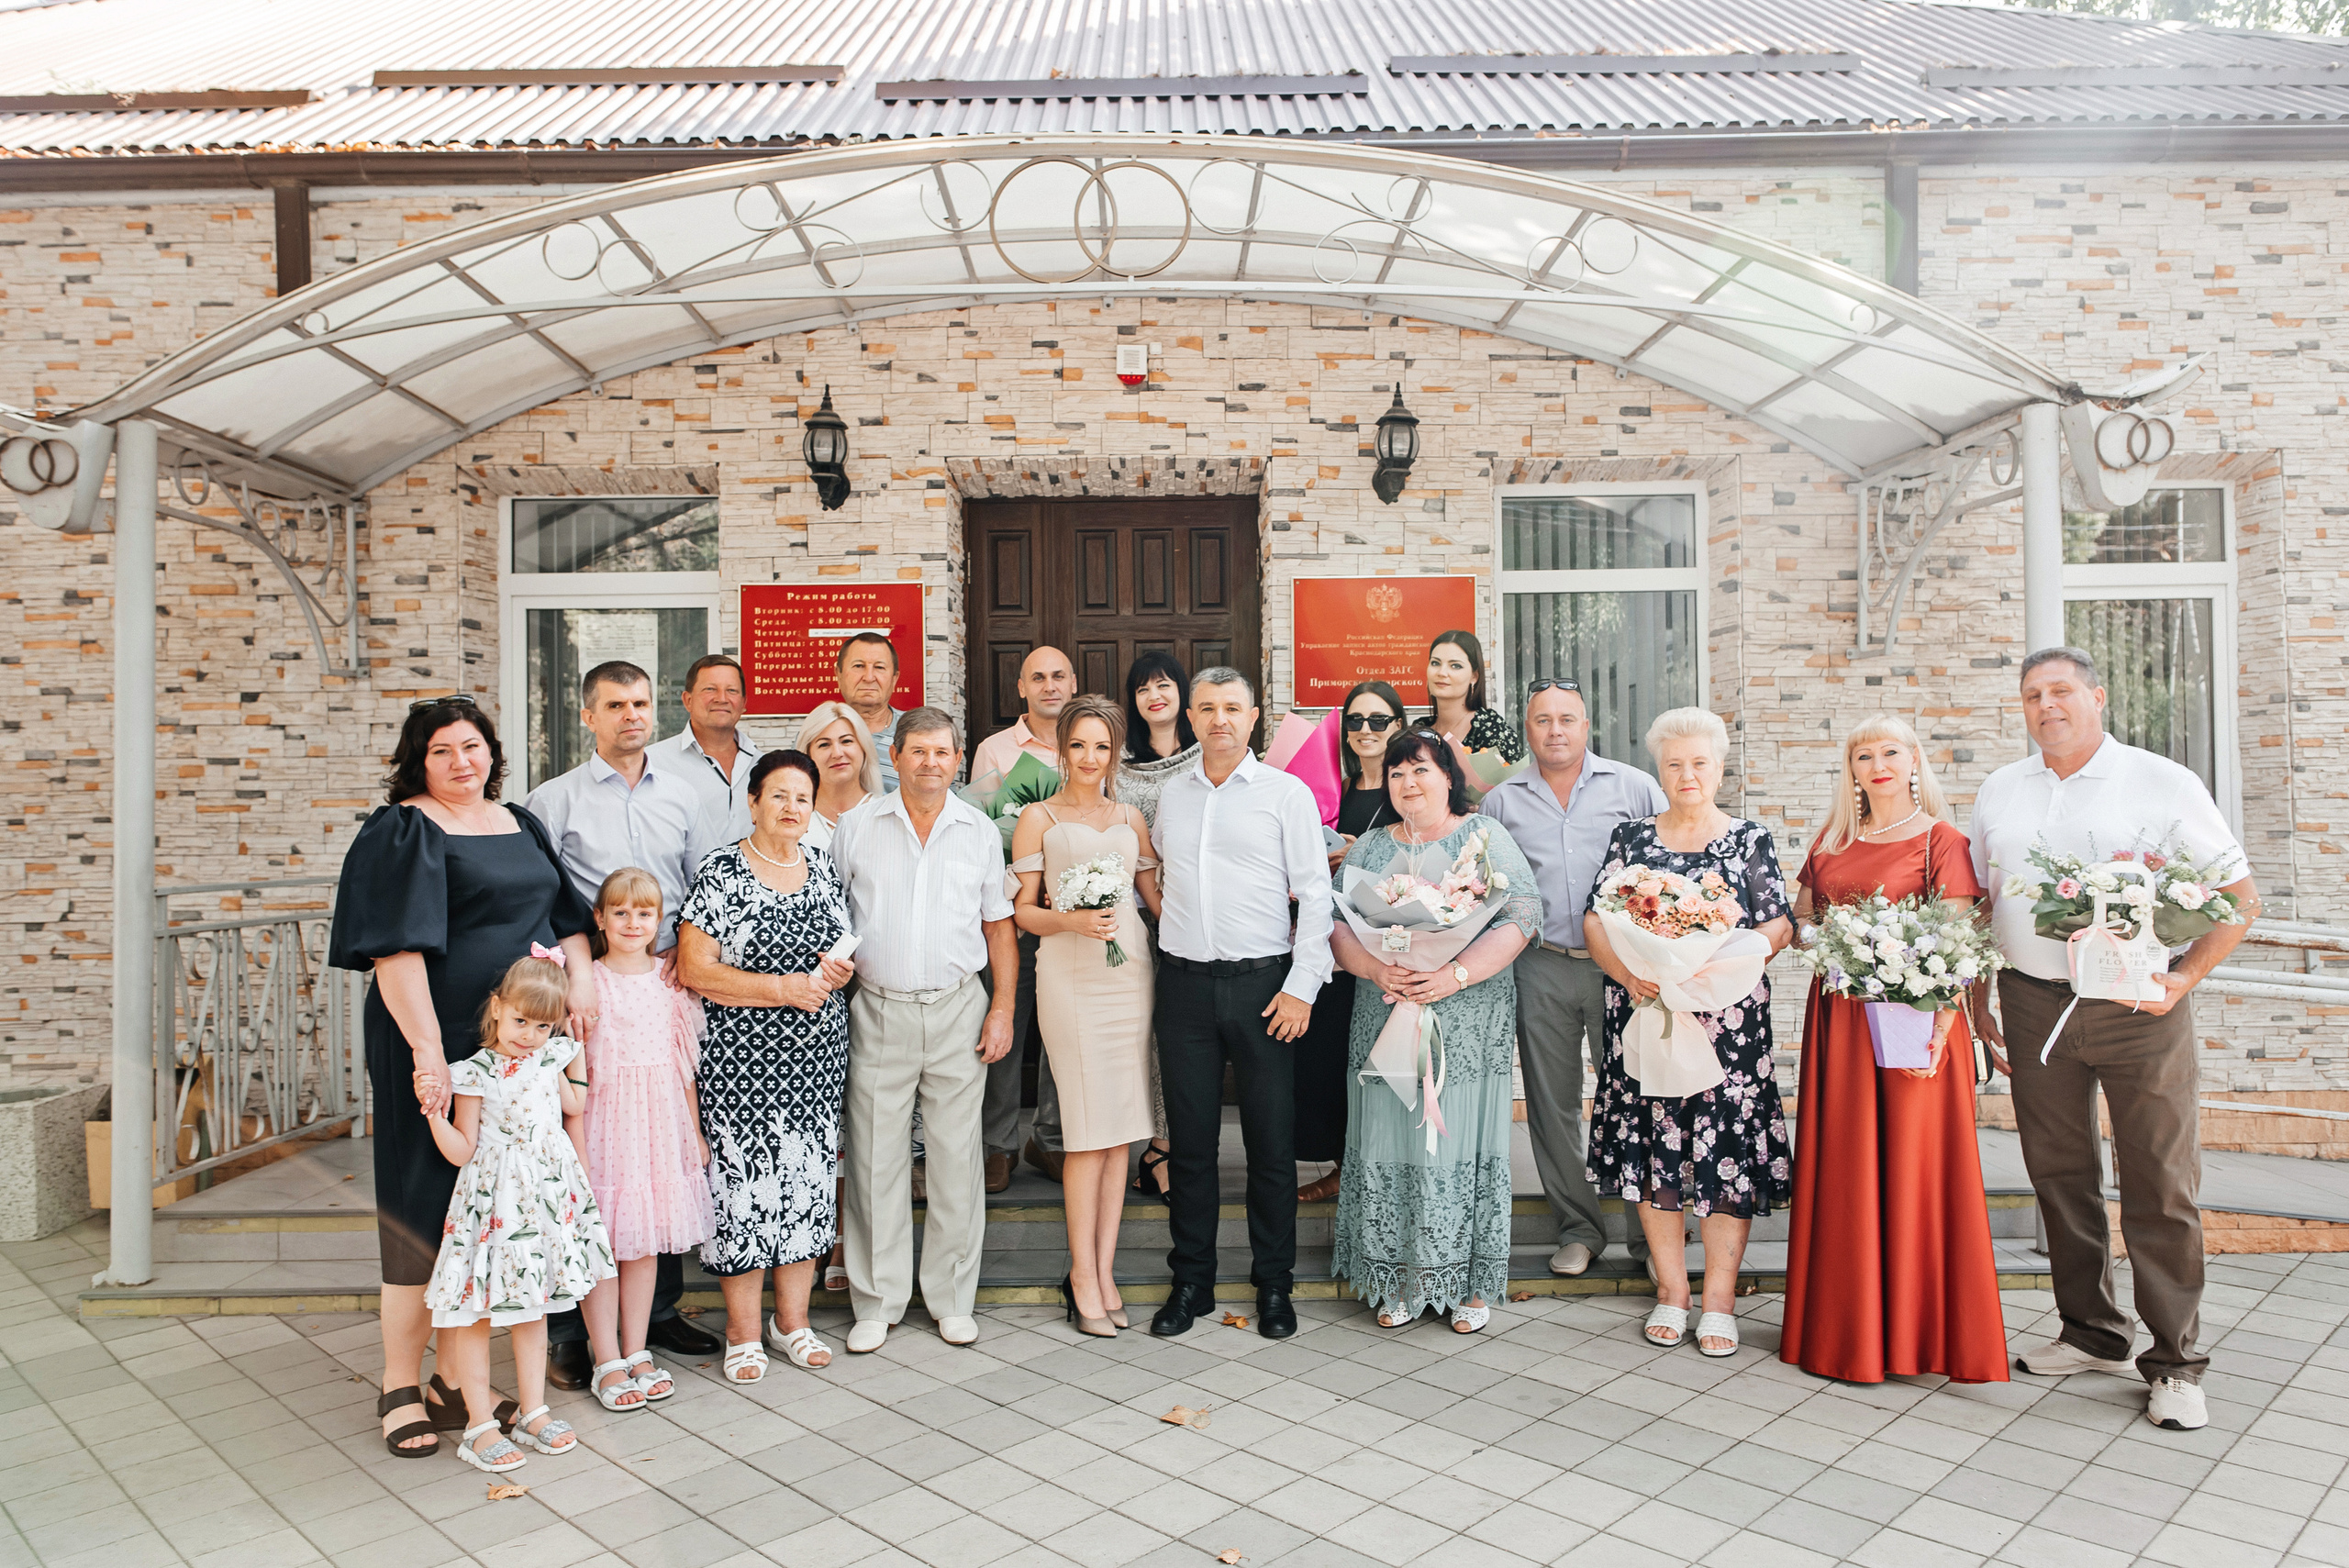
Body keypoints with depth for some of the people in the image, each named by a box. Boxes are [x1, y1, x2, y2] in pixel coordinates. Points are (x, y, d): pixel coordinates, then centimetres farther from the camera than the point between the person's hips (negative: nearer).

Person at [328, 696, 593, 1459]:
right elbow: (397, 948, -15)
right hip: (439, 1044, -6)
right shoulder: (401, 832, -6)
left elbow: (566, 913, 19)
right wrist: (427, 1048, -23)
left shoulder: (520, 824, 15)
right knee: (428, 1203, 0)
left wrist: (580, 974, -1)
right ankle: (401, 1387, 14)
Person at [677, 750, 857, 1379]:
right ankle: (743, 1331, 16)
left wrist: (837, 971, -3)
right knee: (746, 1181, -1)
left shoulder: (823, 866, 8)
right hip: (744, 1058, -5)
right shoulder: (721, 874, -8)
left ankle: (793, 1321, 24)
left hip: (818, 1055, 5)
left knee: (809, 1176, 9)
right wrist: (784, 988, -17)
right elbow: (696, 969, -12)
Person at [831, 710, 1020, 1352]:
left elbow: (999, 926, 10)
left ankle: (952, 1298, 19)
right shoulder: (856, 828, 4)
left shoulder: (981, 832, 6)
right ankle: (876, 1302, 17)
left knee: (957, 1157, 5)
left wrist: (1002, 1008, 3)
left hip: (958, 1009, 1)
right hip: (878, 1011, 0)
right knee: (875, 1159, 3)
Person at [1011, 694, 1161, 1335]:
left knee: (1120, 1128, 5)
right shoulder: (1038, 819, 5)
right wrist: (1071, 920, -15)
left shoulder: (1131, 819, 15)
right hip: (1069, 976, -4)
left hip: (1131, 971, 4)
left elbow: (1156, 896, 17)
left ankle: (1103, 1270, 14)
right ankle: (1083, 1274, 7)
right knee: (1090, 1128, -5)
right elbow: (1021, 909, 3)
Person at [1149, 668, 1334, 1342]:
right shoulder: (1170, 794, 11)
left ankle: (1274, 1285, 19)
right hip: (1184, 983, 3)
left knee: (1272, 1140, 4)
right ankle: (1191, 1281, 20)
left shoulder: (1287, 793, 0)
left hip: (1263, 983, -3)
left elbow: (1314, 894, -3)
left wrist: (1302, 986, -9)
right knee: (1190, 1138, 8)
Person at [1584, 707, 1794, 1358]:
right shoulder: (1630, 837, 9)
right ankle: (1670, 1290, 16)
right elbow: (1595, 920, 4)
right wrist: (1627, 973, -14)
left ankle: (1719, 1298, 8)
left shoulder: (1751, 839, 6)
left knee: (1727, 1144, -3)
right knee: (1652, 1143, 3)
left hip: (1727, 1017, -1)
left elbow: (1779, 925, 0)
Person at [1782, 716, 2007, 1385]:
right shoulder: (1831, 842, 14)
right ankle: (1848, 1327, 20)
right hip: (1838, 1020, 5)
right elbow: (1800, 916, 19)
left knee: (1911, 1163, 1)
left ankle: (1918, 1328, 14)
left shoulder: (1941, 840, -2)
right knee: (1842, 1166, 8)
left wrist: (1938, 1029, -18)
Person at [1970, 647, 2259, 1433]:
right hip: (2034, 1005, 4)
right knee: (2059, 1174, 11)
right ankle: (2093, 1334, 26)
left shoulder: (2163, 784, -1)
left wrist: (2183, 976, -12)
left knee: (2160, 1184, 0)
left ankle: (2174, 1362, 13)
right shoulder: (1999, 793, 10)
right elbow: (1975, 903, 15)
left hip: (2139, 1007, -3)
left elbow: (2239, 896, 0)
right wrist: (1978, 1006, 12)